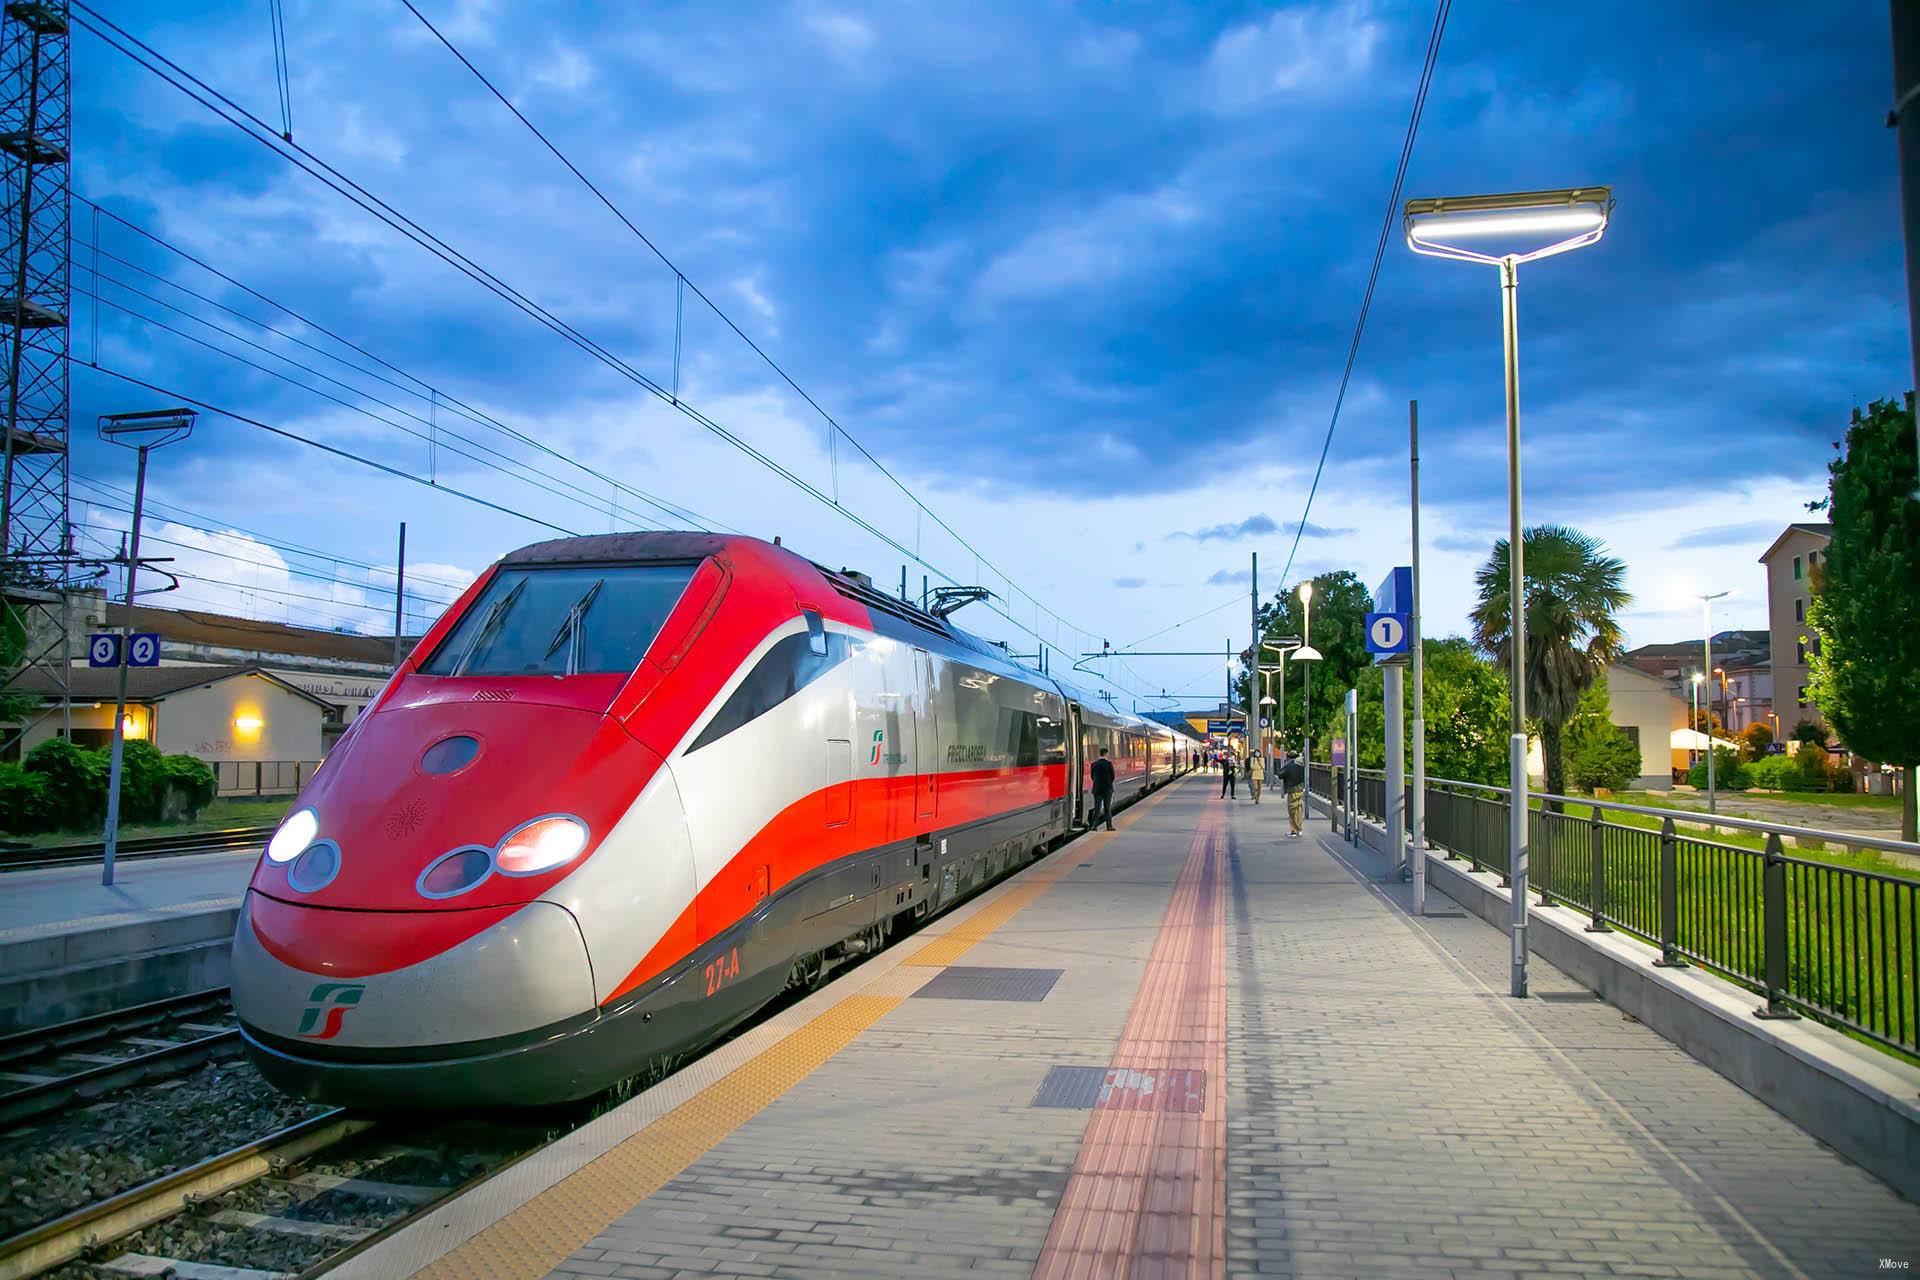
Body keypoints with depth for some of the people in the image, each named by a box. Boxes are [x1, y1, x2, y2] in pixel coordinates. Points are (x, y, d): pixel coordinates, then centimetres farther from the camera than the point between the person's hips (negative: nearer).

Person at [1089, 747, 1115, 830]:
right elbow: (1112, 776, -5)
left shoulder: (1094, 764, -1)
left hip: (1097, 788, 2)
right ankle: (1109, 826, 11)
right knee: (1107, 808, 8)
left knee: (1097, 808, 5)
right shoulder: (1109, 763, -10)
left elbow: (1092, 776, 6)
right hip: (1107, 789, -2)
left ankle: (1093, 825, -6)